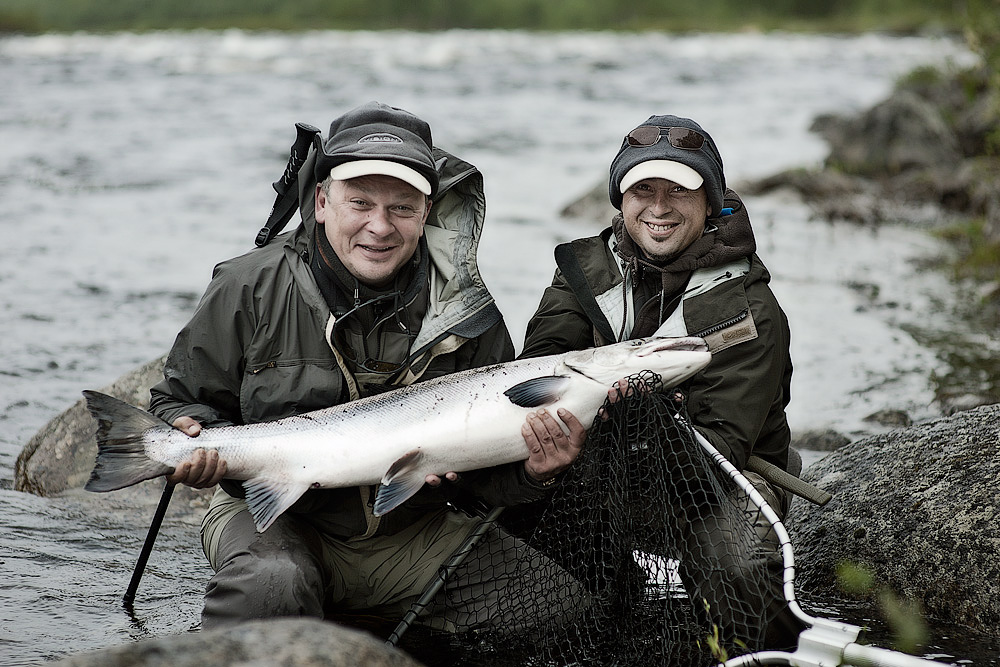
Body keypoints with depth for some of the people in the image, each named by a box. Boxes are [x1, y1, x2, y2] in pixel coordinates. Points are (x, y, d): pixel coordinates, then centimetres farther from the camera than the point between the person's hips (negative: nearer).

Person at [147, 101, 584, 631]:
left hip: (413, 533, 3)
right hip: (275, 515, -3)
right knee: (272, 583, -39)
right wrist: (194, 443, -20)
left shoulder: (467, 313, -2)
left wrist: (531, 474, -21)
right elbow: (181, 400, 4)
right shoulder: (251, 289, -7)